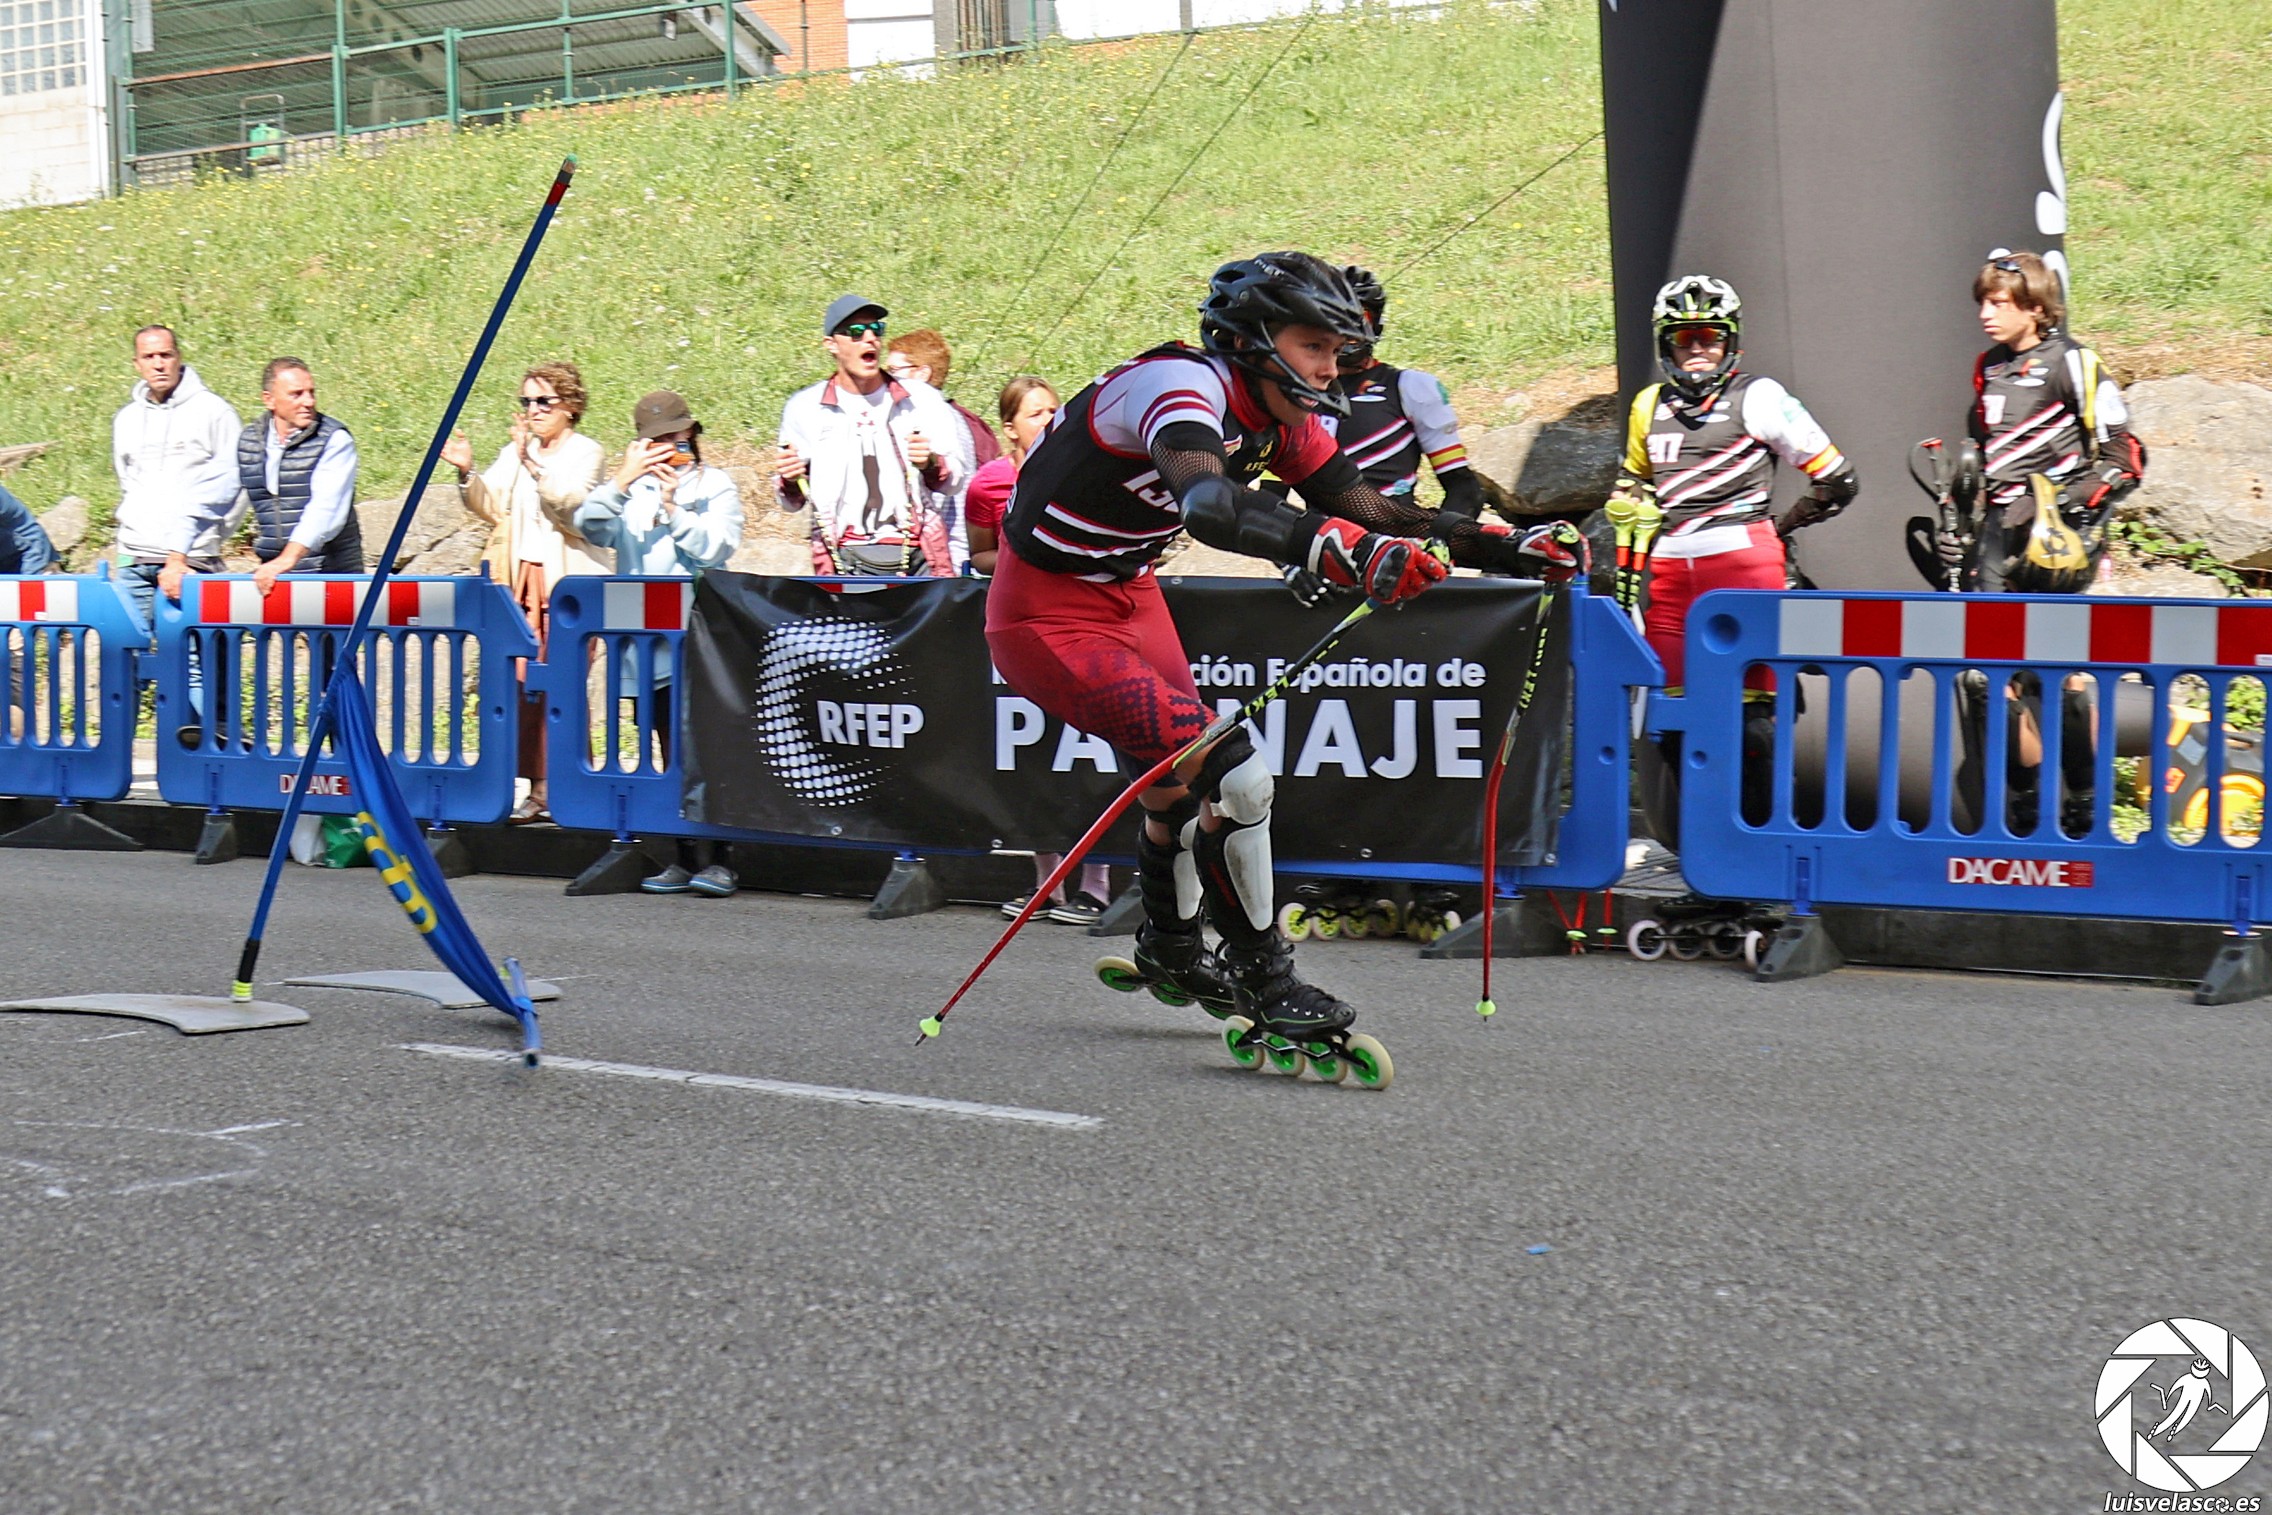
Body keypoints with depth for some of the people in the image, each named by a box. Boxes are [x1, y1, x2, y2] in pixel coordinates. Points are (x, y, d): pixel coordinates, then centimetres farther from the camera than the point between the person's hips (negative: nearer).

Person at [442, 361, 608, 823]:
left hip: (567, 581, -5)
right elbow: (490, 506, 8)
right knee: (522, 684, -1)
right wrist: (468, 473, -9)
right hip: (519, 581, 5)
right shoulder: (513, 453, 18)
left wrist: (532, 463, -30)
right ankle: (538, 785, 1)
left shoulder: (586, 452, 1)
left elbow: (568, 500, -17)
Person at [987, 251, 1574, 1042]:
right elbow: (1208, 504, -50)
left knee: (1183, 780, 23)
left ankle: (1169, 947, 50)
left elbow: (1371, 511, -1)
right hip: (1048, 616, -9)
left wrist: (1496, 545, -13)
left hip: (1129, 598, 9)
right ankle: (1265, 987, -1)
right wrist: (1342, 548, -63)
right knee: (1231, 778, -16)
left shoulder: (1277, 416, -2)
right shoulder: (1179, 386, -29)